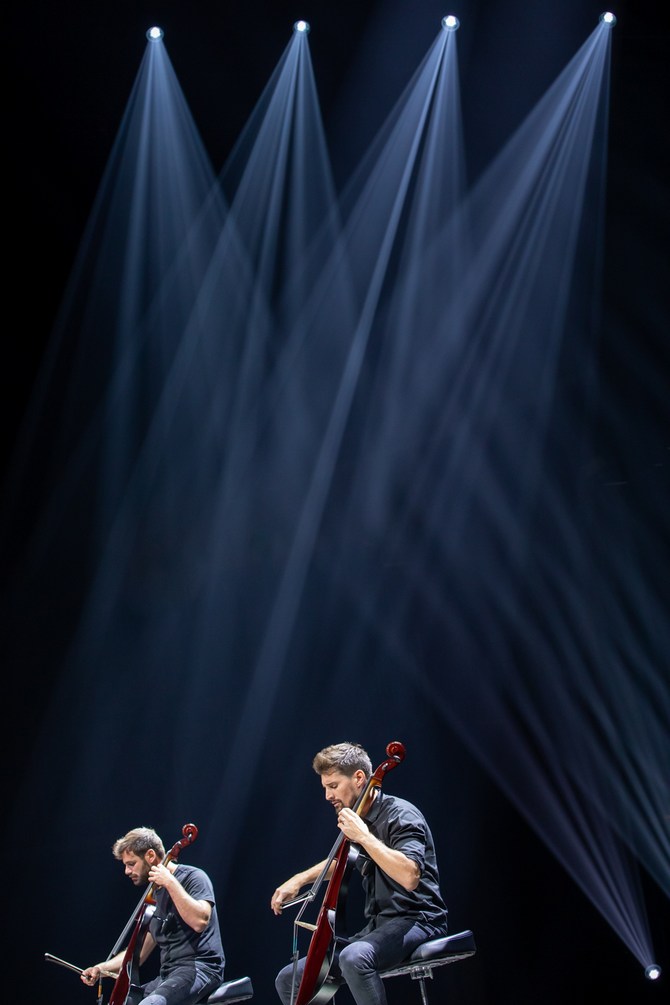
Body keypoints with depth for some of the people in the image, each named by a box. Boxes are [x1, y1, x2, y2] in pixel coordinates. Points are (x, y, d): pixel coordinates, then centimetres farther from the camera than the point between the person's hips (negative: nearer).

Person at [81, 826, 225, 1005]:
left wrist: (170, 883, -18)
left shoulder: (192, 877, -4)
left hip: (200, 968, -9)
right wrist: (102, 968, 5)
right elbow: (138, 953, 21)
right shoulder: (154, 896, 19)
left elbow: (199, 921, -24)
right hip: (168, 975, 9)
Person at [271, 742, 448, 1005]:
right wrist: (300, 879, 20)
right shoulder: (359, 820, 12)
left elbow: (409, 876, -31)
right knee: (289, 980, 3)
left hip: (415, 921, -9)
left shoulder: (400, 814, -12)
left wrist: (364, 836, -25)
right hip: (377, 927, 9)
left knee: (354, 958, -39)